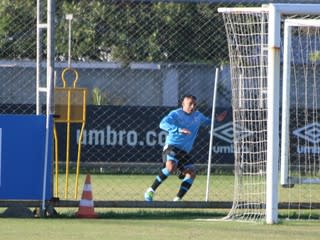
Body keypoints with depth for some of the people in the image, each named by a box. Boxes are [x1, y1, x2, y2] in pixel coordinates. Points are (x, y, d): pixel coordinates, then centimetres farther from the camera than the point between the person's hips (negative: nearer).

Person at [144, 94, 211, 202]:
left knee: (191, 172, -15)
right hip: (172, 147, -7)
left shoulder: (198, 116, 14)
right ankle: (150, 191, -20)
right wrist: (179, 130, -39)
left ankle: (177, 199, -14)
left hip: (185, 151, 7)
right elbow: (163, 124, -26)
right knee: (171, 167, -33)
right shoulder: (176, 114, -8)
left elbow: (207, 121, 37)